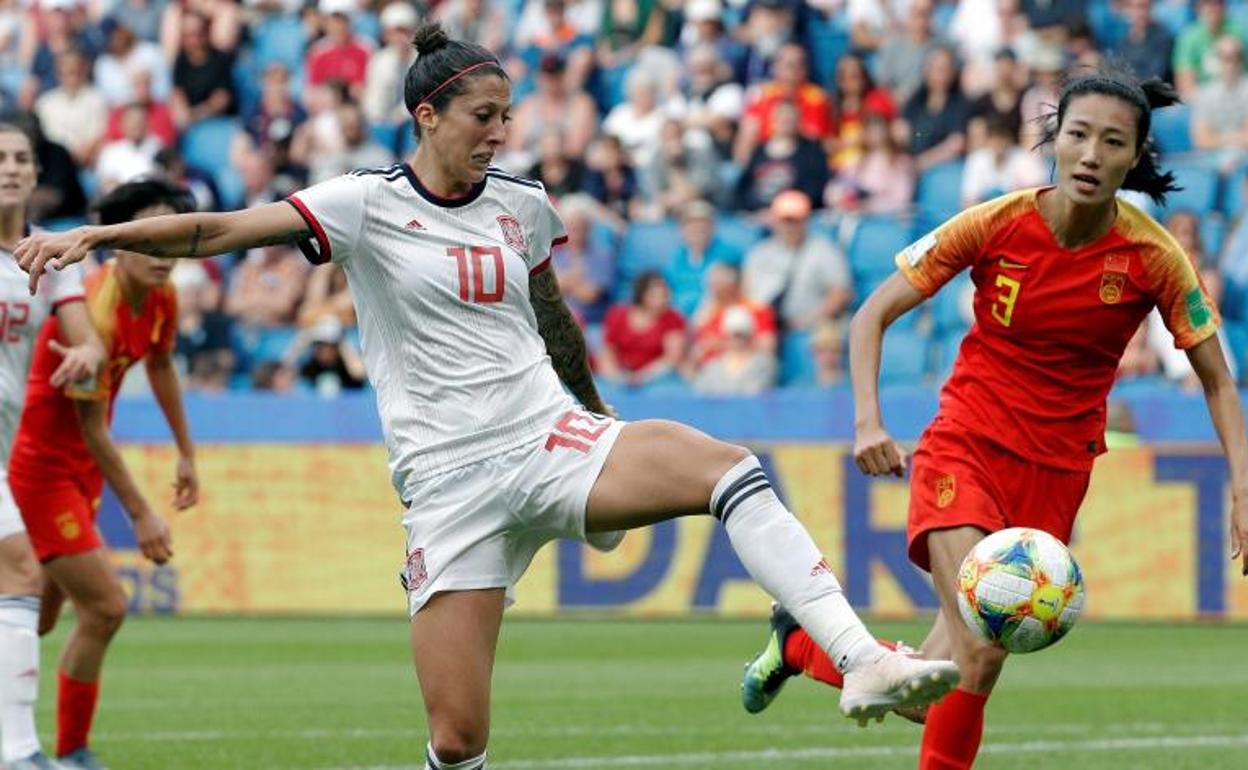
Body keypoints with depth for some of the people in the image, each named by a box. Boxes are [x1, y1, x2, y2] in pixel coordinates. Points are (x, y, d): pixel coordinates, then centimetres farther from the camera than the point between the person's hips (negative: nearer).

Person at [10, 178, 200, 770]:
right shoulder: (94, 312, -28)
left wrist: (186, 454, 22)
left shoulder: (162, 298, -2)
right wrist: (141, 515, -20)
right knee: (104, 606, -11)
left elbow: (160, 364, 20)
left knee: (39, 619, 14)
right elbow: (92, 431, -24)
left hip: (78, 470, 9)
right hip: (38, 466, -9)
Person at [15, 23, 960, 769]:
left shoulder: (524, 206, 9)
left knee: (726, 466, -25)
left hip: (549, 437, 3)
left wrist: (600, 423, 34)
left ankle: (863, 663, -31)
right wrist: (91, 236, -24)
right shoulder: (369, 204, -3)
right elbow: (219, 230, -12)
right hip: (449, 478, -3)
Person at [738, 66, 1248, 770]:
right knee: (980, 655, -24)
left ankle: (805, 641, 27)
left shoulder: (1155, 257, -10)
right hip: (966, 447, -2)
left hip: (1056, 473, 2)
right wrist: (869, 420, -16)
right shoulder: (996, 224, -11)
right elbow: (875, 315, -2)